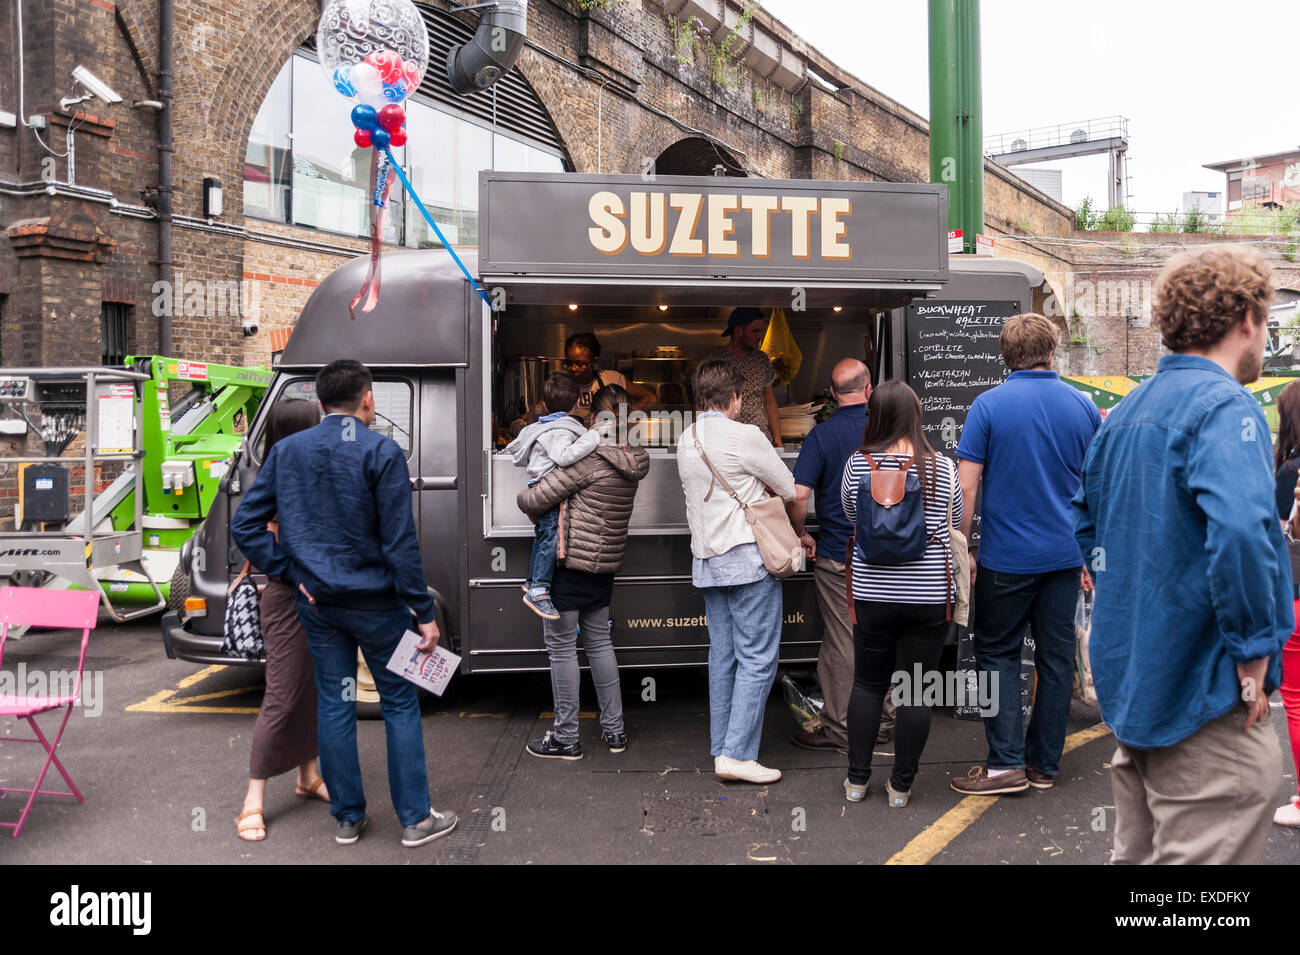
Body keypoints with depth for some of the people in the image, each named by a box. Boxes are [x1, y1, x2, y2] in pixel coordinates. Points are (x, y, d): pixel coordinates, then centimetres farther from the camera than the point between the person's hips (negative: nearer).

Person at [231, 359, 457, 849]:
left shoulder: (286, 450, 3)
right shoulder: (382, 452, -13)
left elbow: (245, 525, 2)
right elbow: (400, 543, -16)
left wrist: (290, 574, 3)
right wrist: (424, 612, -11)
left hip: (317, 603, 5)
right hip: (375, 602, -4)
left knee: (334, 706, 13)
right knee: (400, 703, 8)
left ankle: (348, 817, 25)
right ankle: (415, 818, 16)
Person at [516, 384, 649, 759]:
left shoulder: (589, 459, -20)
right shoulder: (631, 462, 4)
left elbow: (535, 500, -18)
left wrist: (523, 496, 3)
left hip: (569, 562, -8)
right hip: (605, 564, 8)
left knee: (561, 647, 3)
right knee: (599, 642, 17)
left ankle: (565, 738, 11)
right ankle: (614, 729, 24)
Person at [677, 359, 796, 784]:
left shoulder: (686, 441, 12)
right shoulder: (743, 436, -10)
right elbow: (790, 489, -1)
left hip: (706, 559, 7)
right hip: (749, 557, -7)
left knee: (722, 655, 12)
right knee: (757, 658, -3)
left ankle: (721, 749, 17)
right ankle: (737, 753, -4)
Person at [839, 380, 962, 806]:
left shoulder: (858, 463, -6)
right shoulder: (943, 468, -6)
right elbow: (955, 519, 10)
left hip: (872, 593, 1)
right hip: (929, 596, 0)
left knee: (867, 684, 14)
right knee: (916, 691, 8)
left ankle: (856, 779, 22)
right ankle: (901, 785, 18)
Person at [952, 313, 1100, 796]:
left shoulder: (989, 405, -8)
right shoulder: (1083, 406, 3)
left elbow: (965, 487, -12)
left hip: (1007, 556, -4)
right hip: (1066, 554, 4)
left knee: (997, 653, 8)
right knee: (1056, 657, 11)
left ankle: (1006, 763, 5)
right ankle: (1045, 764, 20)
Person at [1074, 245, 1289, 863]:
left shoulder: (1125, 411, 11)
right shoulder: (1224, 406, -15)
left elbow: (1086, 522, 20)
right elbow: (1239, 529, -32)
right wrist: (1253, 650, -21)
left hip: (1130, 678, 9)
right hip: (1203, 692, -9)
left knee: (1137, 852, 20)